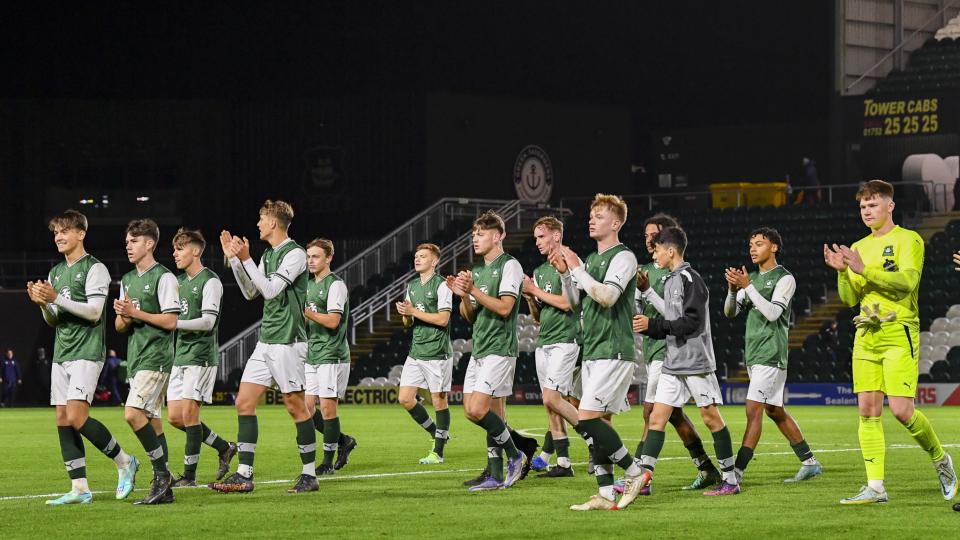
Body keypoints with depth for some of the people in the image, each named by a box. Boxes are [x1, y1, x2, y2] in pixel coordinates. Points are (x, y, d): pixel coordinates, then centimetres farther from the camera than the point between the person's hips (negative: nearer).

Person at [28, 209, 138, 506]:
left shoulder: (94, 269, -5)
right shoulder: (56, 272, 18)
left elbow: (94, 312, -14)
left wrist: (57, 298, -18)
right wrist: (42, 303, -2)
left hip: (86, 352, -8)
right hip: (61, 353, 8)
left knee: (77, 417, -18)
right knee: (63, 420, 0)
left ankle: (124, 462, 0)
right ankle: (79, 489, 1)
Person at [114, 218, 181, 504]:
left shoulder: (164, 277, -7)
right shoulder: (127, 280, 18)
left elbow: (171, 321, -12)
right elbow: (120, 327, 18)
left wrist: (136, 313, -14)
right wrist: (125, 317, -4)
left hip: (156, 357, -8)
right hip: (136, 357, 8)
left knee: (133, 413, -20)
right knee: (151, 419, 6)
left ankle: (162, 474, -11)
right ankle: (164, 488, 8)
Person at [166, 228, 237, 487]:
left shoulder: (210, 281, -8)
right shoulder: (179, 281, 17)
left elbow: (207, 321, -16)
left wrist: (174, 323, -20)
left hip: (201, 356, -8)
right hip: (180, 356, 8)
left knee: (189, 412, -11)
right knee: (175, 416, 4)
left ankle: (189, 475, -5)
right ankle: (224, 448, 19)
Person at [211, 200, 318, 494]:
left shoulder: (295, 254, -11)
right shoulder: (268, 254, 16)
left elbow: (270, 290, -18)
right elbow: (251, 292, 20)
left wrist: (245, 259, -18)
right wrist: (234, 259, 13)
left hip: (288, 341, -9)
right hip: (266, 340, 9)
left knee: (295, 405, -3)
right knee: (244, 402, 1)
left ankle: (310, 475, 6)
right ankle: (244, 475, 1)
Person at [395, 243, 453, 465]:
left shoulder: (441, 285, -8)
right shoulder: (412, 286, 15)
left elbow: (443, 319, -17)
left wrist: (414, 312, -14)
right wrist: (405, 315, -3)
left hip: (437, 353, -7)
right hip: (416, 352, 7)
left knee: (439, 400, 0)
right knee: (405, 398, 1)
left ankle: (438, 452, 6)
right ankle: (436, 432, 19)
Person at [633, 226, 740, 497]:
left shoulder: (690, 279, -12)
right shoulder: (670, 282, 16)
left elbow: (693, 322, -19)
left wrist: (653, 324, -18)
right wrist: (645, 326, 6)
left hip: (697, 362, -9)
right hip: (673, 363, 9)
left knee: (711, 417, -2)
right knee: (657, 417, 1)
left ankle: (730, 480, 6)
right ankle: (643, 479, -2)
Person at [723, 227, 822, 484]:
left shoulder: (784, 279, -6)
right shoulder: (752, 278, 15)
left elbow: (772, 313, -18)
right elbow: (730, 312, 10)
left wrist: (747, 287, -23)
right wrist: (733, 289, -9)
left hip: (771, 354, -8)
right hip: (754, 354, 8)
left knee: (753, 410, -14)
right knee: (774, 411, 13)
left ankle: (736, 472, -19)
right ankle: (809, 462, 23)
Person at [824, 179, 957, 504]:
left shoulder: (908, 240, -1)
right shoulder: (859, 248, 17)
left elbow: (907, 281, -16)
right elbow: (850, 299, 14)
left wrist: (864, 270, -20)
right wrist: (842, 272, -5)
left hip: (899, 334, -6)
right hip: (866, 334, 6)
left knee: (901, 410, -13)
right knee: (868, 410, -1)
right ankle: (875, 487, 0)